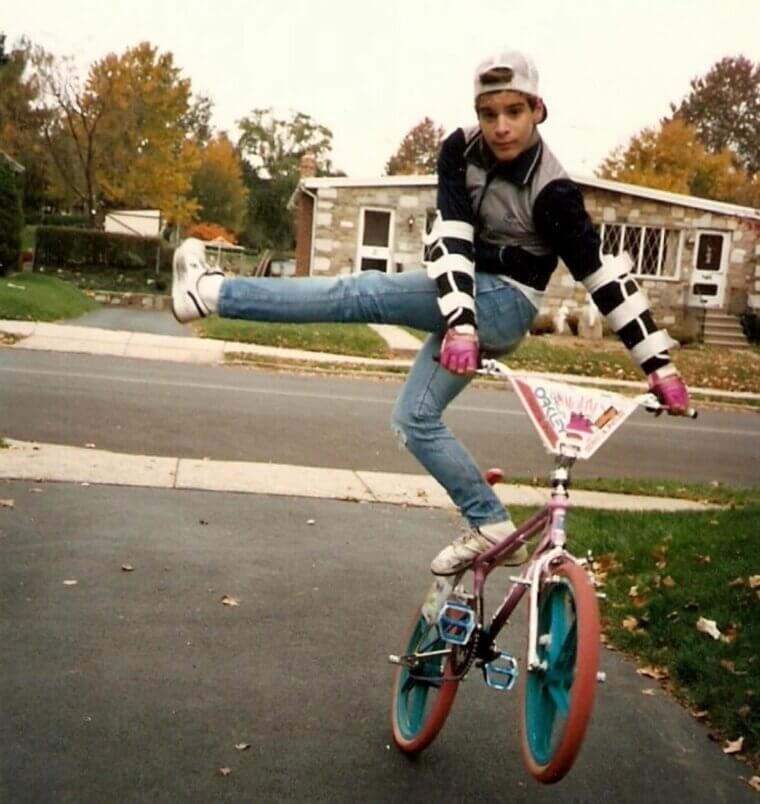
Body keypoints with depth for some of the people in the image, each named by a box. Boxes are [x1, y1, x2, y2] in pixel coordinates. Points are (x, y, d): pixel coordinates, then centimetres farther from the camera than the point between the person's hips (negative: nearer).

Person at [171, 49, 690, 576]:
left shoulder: (552, 191, -18)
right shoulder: (461, 150, -4)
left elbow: (605, 274, -17)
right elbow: (451, 236, -14)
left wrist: (660, 364, -17)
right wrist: (458, 322, -27)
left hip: (505, 302, -7)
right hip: (471, 300, 7)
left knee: (359, 295, -20)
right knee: (414, 418, 6)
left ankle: (209, 292, -15)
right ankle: (492, 528, 8)